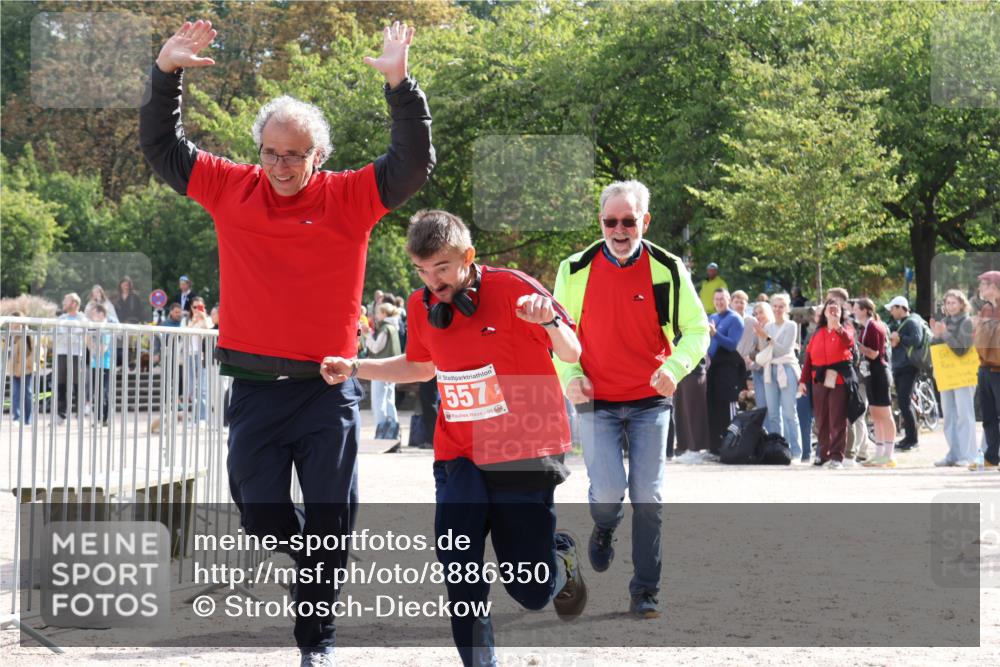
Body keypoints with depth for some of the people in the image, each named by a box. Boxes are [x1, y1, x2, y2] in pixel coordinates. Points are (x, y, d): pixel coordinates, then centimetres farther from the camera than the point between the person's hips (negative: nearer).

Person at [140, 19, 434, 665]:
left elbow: (415, 163, -8)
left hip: (328, 389, -1)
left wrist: (401, 85, -20)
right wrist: (166, 73, -4)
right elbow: (162, 147, 8)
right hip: (255, 387, 2)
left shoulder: (350, 198, -1)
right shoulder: (231, 188, 4)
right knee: (260, 514, 3)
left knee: (328, 522, 1)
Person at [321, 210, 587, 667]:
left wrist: (549, 321, -33)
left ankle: (561, 555, 38)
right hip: (460, 456, 3)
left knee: (532, 592, 3)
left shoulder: (511, 289, -14)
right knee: (459, 573, -15)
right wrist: (354, 369, 9)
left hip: (524, 456, -3)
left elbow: (571, 354, -11)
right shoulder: (421, 307, 1)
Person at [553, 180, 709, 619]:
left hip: (650, 401, 0)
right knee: (608, 489, -13)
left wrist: (675, 367, -19)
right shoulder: (576, 270, -3)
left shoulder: (668, 270, -5)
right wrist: (570, 374, -9)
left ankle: (645, 591, 9)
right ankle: (604, 527, 24)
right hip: (596, 401, 0)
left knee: (647, 497, -1)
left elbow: (697, 330, 0)